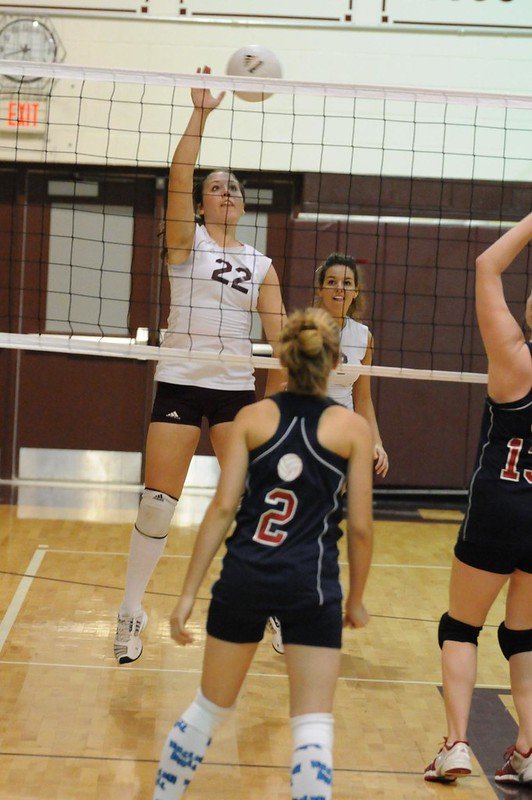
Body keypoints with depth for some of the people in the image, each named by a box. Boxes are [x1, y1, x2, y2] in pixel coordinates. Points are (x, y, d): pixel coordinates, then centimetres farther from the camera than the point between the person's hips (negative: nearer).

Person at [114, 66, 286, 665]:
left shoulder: (260, 263, 11)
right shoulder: (186, 241, 2)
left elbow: (278, 338, 8)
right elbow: (179, 177, -15)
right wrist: (200, 114, -24)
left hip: (236, 390, 3)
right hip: (179, 385, -3)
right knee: (157, 502, -4)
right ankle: (130, 614, 11)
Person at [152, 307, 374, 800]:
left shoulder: (252, 418, 4)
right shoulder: (352, 428, 1)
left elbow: (222, 509, -2)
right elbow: (360, 527, 1)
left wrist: (188, 593, 1)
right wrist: (356, 599, 14)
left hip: (244, 579, 2)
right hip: (311, 587, -2)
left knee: (208, 709, 19)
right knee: (313, 726, 3)